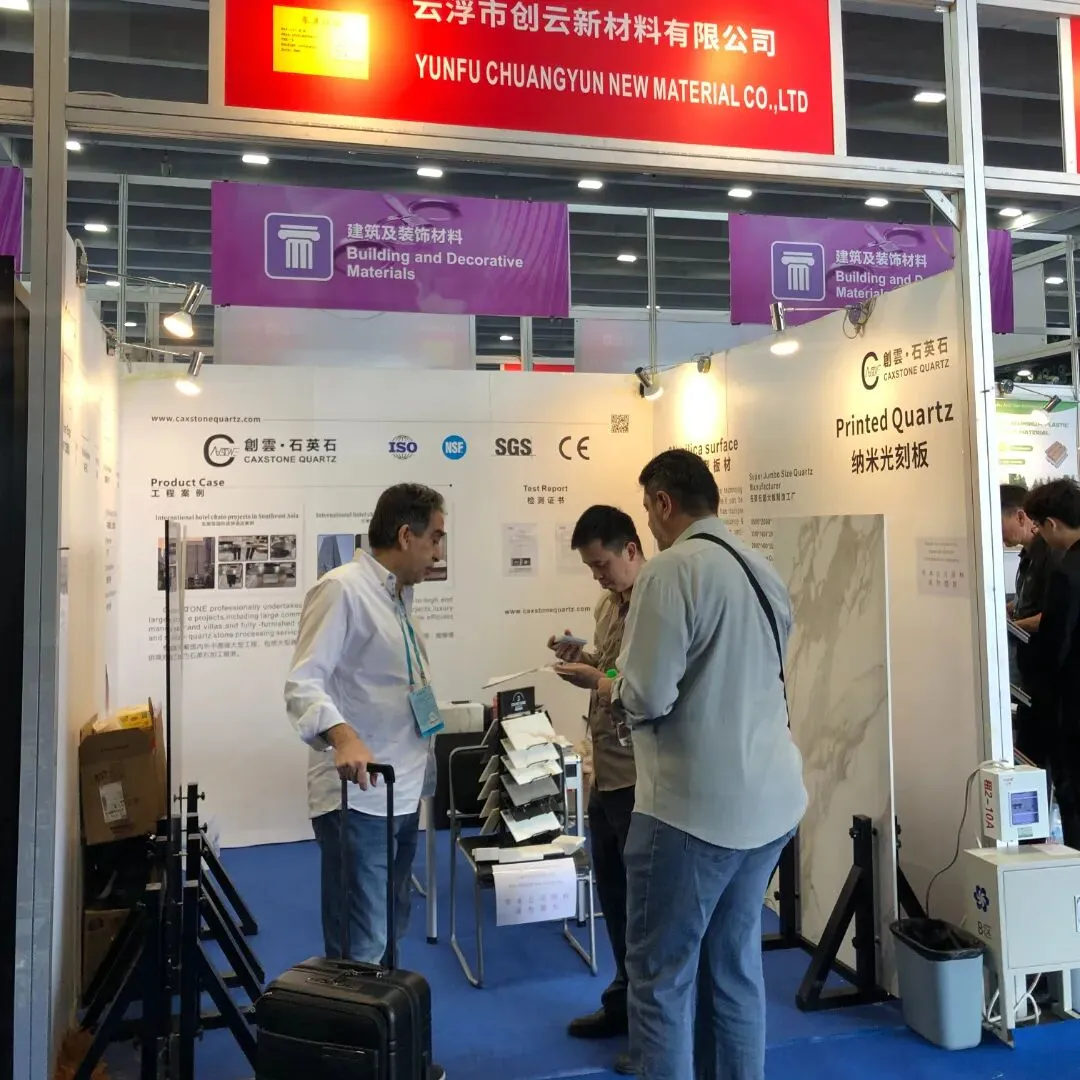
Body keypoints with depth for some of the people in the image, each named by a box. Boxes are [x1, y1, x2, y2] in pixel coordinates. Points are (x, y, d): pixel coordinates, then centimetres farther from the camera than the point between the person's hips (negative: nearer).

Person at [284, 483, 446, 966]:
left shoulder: (400, 595, 14)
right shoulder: (342, 589, -14)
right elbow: (303, 683, -24)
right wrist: (344, 737, -40)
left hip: (401, 792, 9)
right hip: (357, 794, -9)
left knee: (390, 933, 19)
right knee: (362, 951, -6)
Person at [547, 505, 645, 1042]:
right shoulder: (608, 605, 11)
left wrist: (596, 680, -21)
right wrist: (581, 657, 2)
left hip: (641, 779, -9)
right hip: (605, 774, 9)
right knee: (613, 895, 19)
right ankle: (625, 1002, 36)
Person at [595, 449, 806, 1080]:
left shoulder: (671, 569, -16)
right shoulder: (765, 571, 8)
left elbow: (646, 698, -19)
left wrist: (608, 685, 2)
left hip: (696, 805, -8)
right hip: (771, 799, 8)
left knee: (662, 976, 7)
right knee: (735, 965, 20)